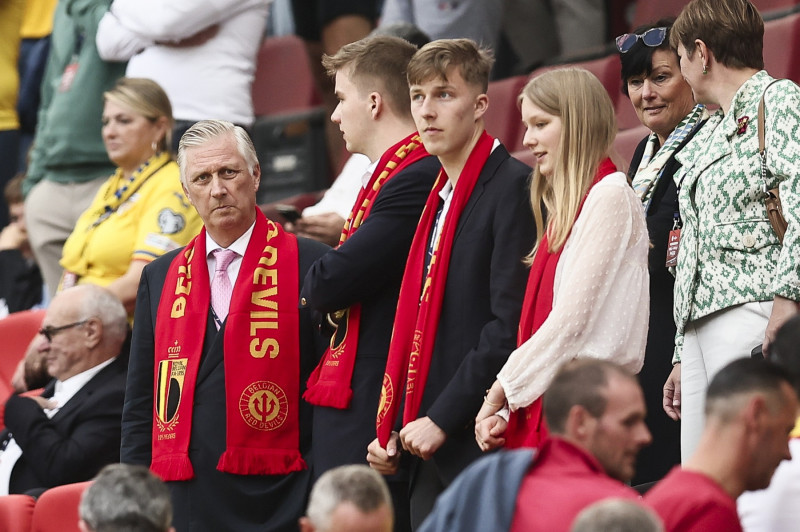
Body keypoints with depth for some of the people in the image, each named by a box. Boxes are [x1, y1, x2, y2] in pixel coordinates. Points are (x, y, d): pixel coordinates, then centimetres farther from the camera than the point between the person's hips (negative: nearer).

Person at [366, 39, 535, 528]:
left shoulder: (513, 187, -9)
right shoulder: (438, 199, 19)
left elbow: (512, 325, -17)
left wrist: (443, 419, -16)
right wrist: (391, 431, 11)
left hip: (482, 443, -8)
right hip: (427, 453, 8)